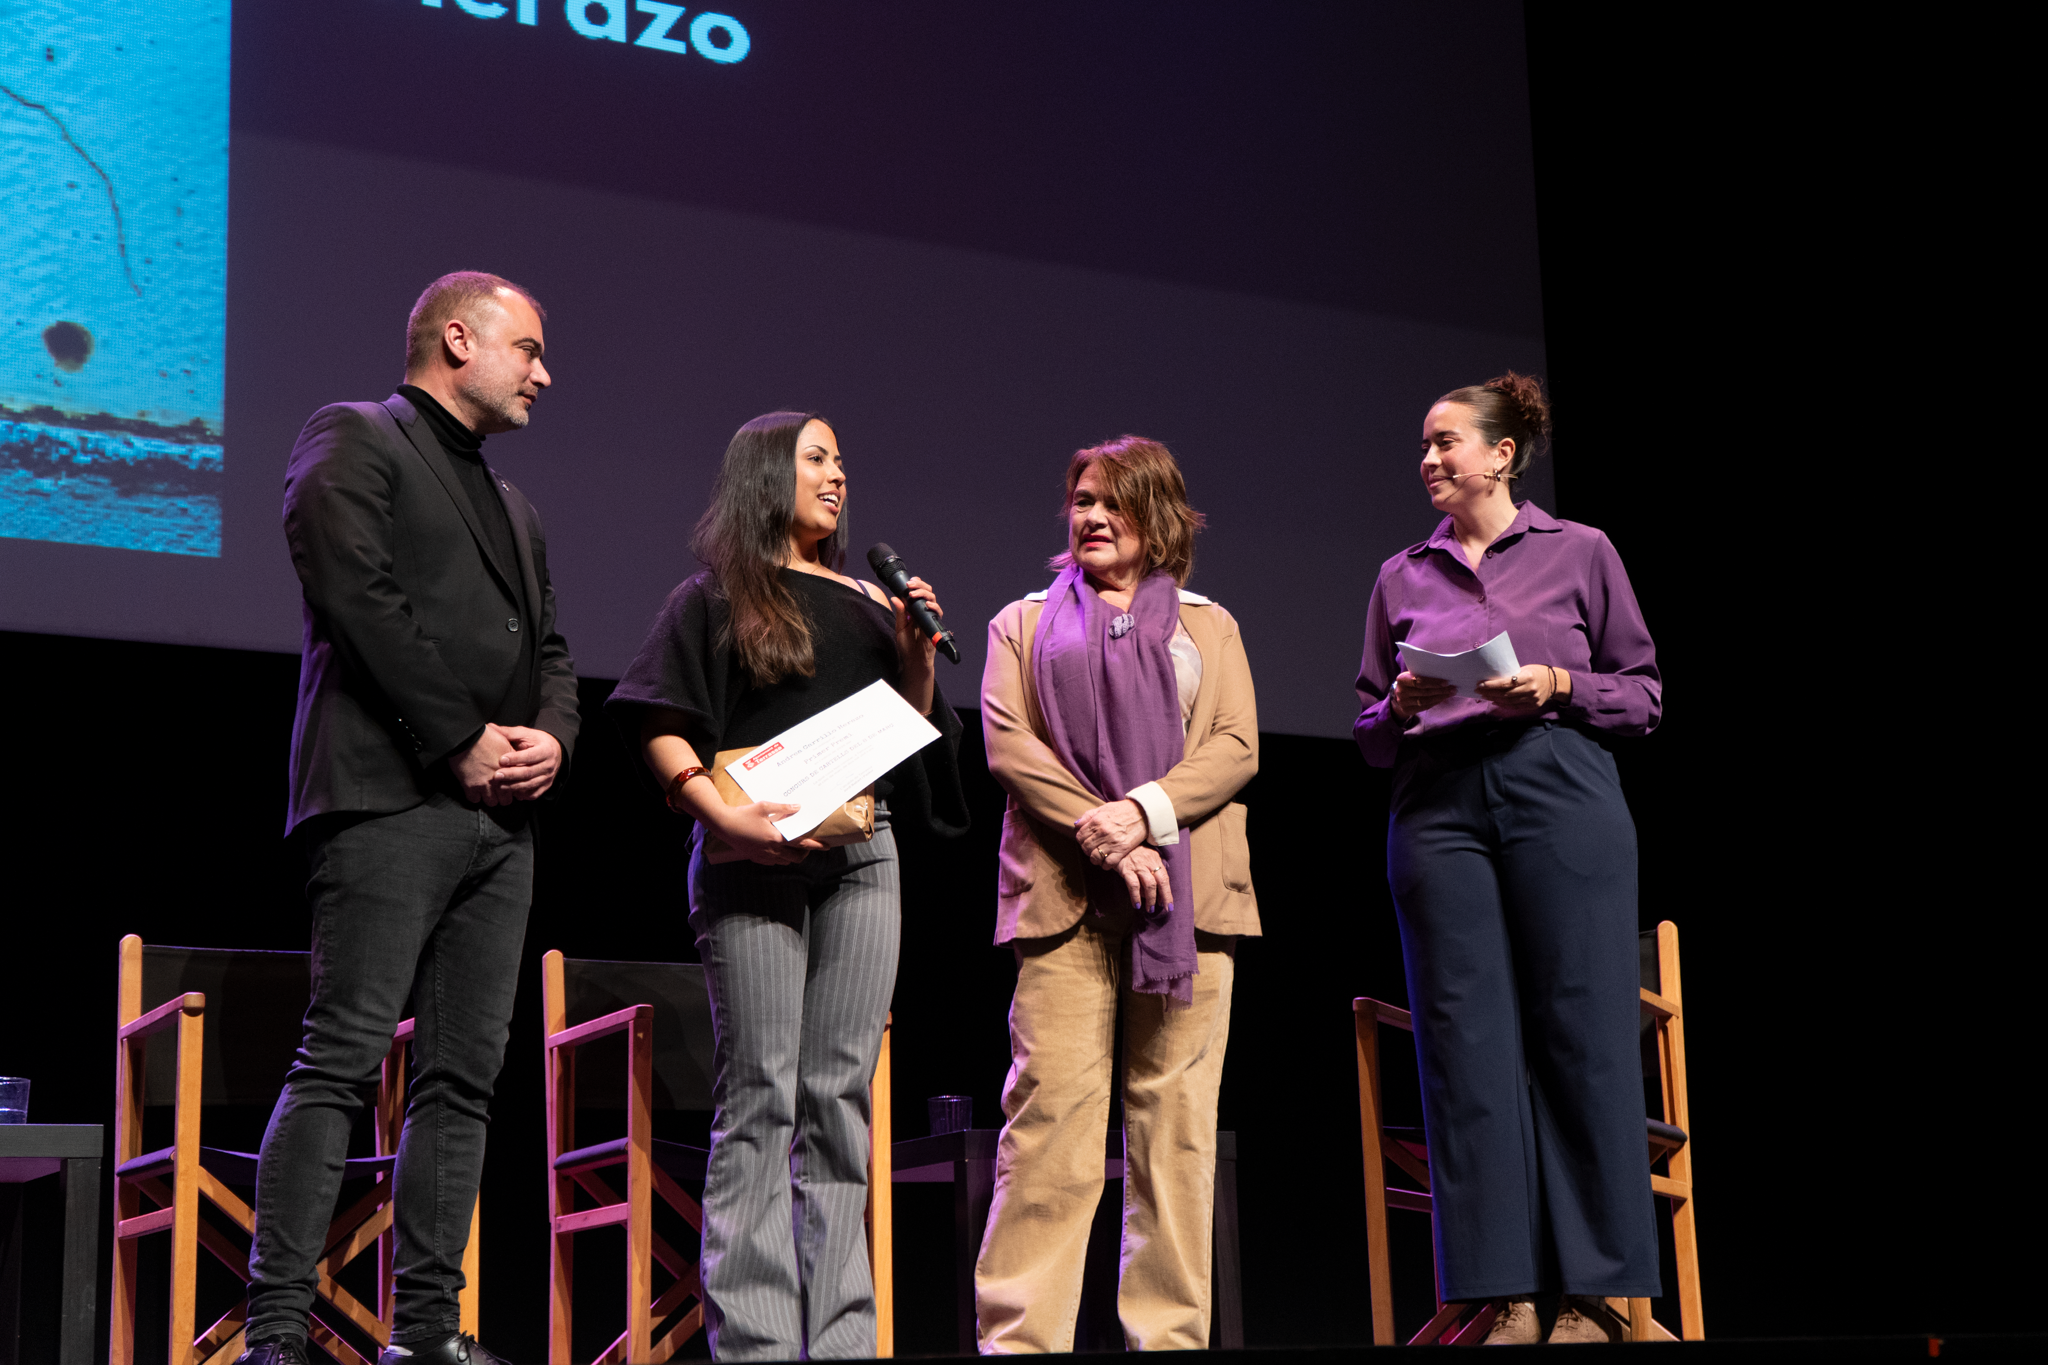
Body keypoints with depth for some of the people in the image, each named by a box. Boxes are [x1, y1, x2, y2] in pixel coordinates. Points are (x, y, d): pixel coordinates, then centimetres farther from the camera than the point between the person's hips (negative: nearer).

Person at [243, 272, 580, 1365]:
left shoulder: (512, 504, 27)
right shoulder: (353, 440, 2)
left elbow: (549, 648, 24)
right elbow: (358, 599, -11)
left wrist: (550, 736, 2)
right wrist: (461, 741, -13)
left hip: (500, 817, 8)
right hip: (391, 795, -8)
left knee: (465, 1075, 4)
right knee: (343, 1059, -13)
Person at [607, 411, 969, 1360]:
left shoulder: (865, 602, 22)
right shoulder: (715, 598, 8)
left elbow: (916, 735, 23)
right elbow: (659, 723, -2)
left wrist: (918, 650, 7)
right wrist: (721, 814, -16)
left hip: (860, 854, 4)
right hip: (753, 856, -4)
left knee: (840, 1094, 2)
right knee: (759, 1096, -6)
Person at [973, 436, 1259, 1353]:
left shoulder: (1208, 625, 21)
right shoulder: (1025, 624, 19)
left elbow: (1237, 746, 7)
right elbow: (1006, 741, 4)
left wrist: (1143, 812, -10)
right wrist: (1099, 834, -10)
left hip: (1187, 890, 1)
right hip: (1063, 895, -1)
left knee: (1175, 1122, -3)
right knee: (1050, 1116, -10)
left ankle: (1170, 1337, 1)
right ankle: (1019, 1339, -10)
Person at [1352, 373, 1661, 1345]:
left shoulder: (1582, 553, 10)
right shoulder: (1401, 578, 18)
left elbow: (1643, 696, 8)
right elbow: (1370, 737, 18)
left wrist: (1558, 686, -8)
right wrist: (1403, 704, -3)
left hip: (1562, 793, -2)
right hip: (1438, 806, 3)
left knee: (1581, 1035, -6)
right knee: (1468, 1043, -4)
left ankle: (1595, 1297, -3)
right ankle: (1505, 1299, -2)